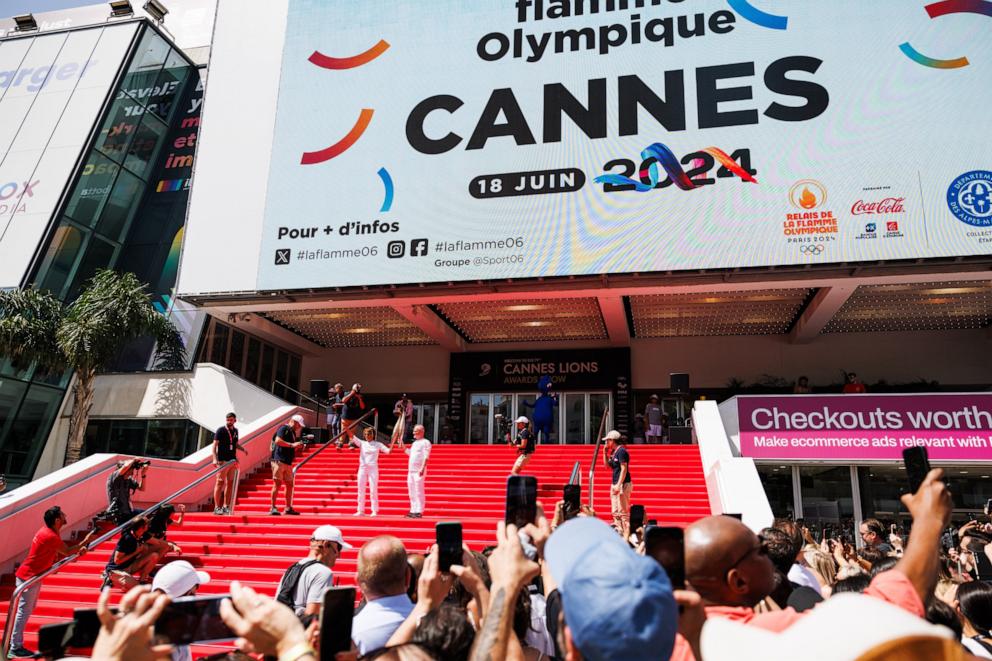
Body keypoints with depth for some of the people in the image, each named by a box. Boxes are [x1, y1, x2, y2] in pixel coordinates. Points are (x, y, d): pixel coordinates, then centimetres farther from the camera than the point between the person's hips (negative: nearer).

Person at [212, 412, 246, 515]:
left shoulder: (235, 430, 13)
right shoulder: (220, 430, -5)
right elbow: (215, 445, -8)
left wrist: (243, 449, 5)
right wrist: (215, 459, -19)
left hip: (233, 460, 6)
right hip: (222, 461, -6)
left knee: (230, 483, 7)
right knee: (220, 482, -6)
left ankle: (226, 506, 13)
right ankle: (217, 507, -2)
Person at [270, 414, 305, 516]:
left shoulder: (293, 432, 22)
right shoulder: (284, 429, -4)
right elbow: (277, 441, -20)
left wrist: (297, 445, 10)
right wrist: (292, 444, -21)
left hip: (288, 462, 9)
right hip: (279, 461, -9)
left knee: (290, 485, 8)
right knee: (277, 483, -9)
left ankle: (288, 508, 14)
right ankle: (273, 508, -6)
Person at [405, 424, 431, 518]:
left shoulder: (425, 442, -5)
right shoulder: (415, 443, 20)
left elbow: (426, 457, -14)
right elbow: (409, 453, 30)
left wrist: (422, 468, -24)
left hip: (419, 471, -8)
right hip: (411, 470, 8)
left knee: (419, 492, -9)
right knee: (411, 492, 10)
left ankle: (419, 512, -7)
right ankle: (413, 511, 16)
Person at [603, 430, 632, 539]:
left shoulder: (621, 451, -14)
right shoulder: (613, 452, 14)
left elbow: (624, 469, -19)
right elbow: (607, 465, 22)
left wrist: (618, 485, -24)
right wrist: (605, 452, 11)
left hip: (623, 484, -10)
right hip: (615, 485, 10)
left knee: (623, 511, -10)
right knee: (615, 511, 13)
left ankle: (627, 535, -8)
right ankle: (619, 532, 18)